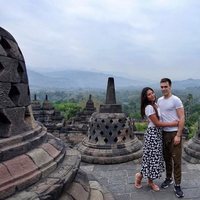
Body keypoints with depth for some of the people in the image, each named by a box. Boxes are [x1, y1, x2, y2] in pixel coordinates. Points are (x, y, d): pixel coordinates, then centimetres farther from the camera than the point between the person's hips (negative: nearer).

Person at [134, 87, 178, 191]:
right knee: (152, 157, -1)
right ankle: (139, 175, 20)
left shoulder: (155, 104, 8)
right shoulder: (149, 107, -19)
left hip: (158, 133, 8)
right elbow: (157, 123, -19)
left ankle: (150, 180, 26)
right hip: (152, 134, -8)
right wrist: (172, 124, -15)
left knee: (155, 157, 13)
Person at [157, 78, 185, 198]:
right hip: (164, 133, 6)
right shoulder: (159, 100, 9)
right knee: (167, 158, 15)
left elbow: (182, 118, -12)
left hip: (174, 133, -5)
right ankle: (169, 178, 33)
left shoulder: (176, 100, -10)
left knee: (176, 160, 1)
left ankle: (177, 185, 12)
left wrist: (178, 135, -16)